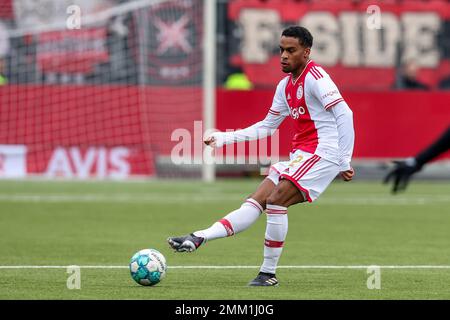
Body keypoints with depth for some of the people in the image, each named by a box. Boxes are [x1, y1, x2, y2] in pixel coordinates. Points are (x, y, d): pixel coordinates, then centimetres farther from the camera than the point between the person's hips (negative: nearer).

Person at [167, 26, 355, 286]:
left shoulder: (315, 77, -12)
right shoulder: (286, 86, 15)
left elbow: (344, 114, -20)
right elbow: (267, 126, 24)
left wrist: (345, 161, -22)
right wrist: (225, 138, 17)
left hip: (322, 153, -9)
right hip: (300, 155, 9)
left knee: (276, 200, -20)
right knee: (256, 201, -2)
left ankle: (269, 273, -13)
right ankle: (198, 239, -12)